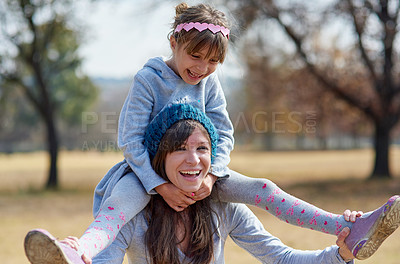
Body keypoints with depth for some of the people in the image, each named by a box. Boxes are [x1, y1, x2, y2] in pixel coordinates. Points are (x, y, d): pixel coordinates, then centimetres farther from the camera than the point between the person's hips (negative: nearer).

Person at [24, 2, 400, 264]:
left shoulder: (209, 83, 1)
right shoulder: (148, 79, -14)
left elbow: (224, 134, 1)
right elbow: (130, 140, -17)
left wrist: (210, 175, -18)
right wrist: (162, 186, -26)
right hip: (149, 170, -5)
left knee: (260, 189, -11)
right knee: (117, 205, -37)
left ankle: (351, 233, -18)